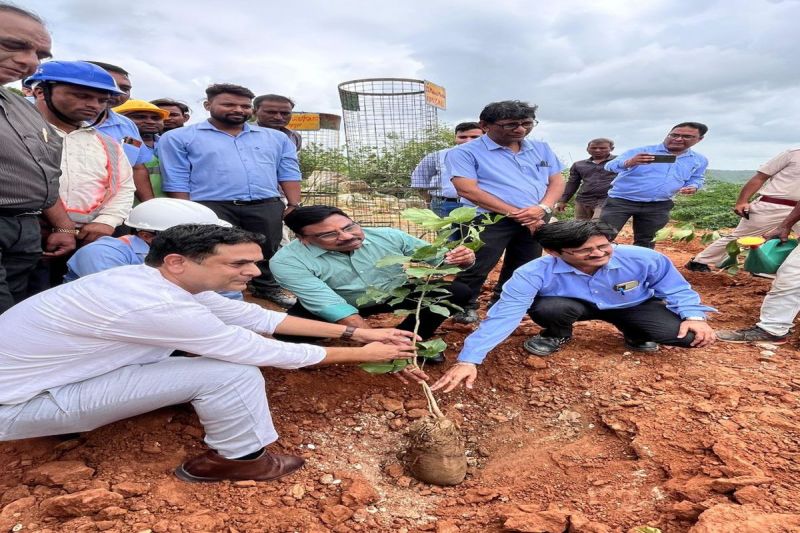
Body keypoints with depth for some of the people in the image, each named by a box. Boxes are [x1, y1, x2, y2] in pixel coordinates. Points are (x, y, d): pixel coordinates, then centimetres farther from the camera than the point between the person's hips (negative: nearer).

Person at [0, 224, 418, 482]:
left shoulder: (153, 279, -6)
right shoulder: (155, 305, -32)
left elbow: (255, 316, -2)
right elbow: (266, 353, -25)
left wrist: (354, 331, -3)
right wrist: (362, 354, -12)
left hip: (44, 372, 9)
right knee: (234, 373, -22)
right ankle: (239, 460, 1)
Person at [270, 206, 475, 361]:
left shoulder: (388, 236, -20)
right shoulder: (287, 261, -29)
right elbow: (330, 305, -37)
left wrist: (460, 259, -34)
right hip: (342, 307, -1)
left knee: (458, 291, -15)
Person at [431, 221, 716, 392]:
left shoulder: (643, 258, -27)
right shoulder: (534, 273, -36)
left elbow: (675, 289, -7)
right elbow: (503, 315, -41)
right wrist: (468, 360, -48)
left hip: (634, 306, 2)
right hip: (577, 305, -2)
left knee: (686, 335, -20)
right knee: (548, 308, -36)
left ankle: (636, 335, 15)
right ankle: (558, 336, 2)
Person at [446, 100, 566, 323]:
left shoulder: (541, 149, 13)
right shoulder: (465, 152, -7)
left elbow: (557, 181, 12)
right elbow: (467, 189, -16)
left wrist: (543, 208, -12)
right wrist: (515, 213, -17)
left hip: (535, 220, 6)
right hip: (490, 219, -5)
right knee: (476, 267, -7)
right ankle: (465, 306, 14)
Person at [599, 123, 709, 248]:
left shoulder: (699, 160, 11)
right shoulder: (641, 151, -6)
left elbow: (696, 179, 24)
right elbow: (610, 166, -17)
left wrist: (693, 186, -2)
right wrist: (629, 163, -41)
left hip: (659, 207, 4)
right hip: (621, 201, -4)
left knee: (645, 242, 15)